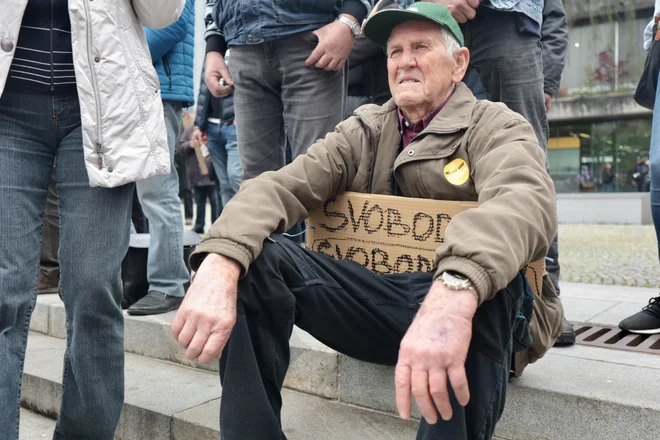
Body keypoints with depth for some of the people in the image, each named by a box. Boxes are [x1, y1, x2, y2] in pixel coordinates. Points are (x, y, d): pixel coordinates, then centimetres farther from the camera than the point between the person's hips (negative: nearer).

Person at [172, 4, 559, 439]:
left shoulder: (497, 127, -1)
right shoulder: (362, 132, 11)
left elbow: (523, 201, -26)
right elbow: (280, 187, -7)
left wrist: (454, 290, -47)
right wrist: (219, 264, -29)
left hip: (469, 311, -3)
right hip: (369, 300, 3)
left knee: (483, 268, -36)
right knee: (253, 257, -17)